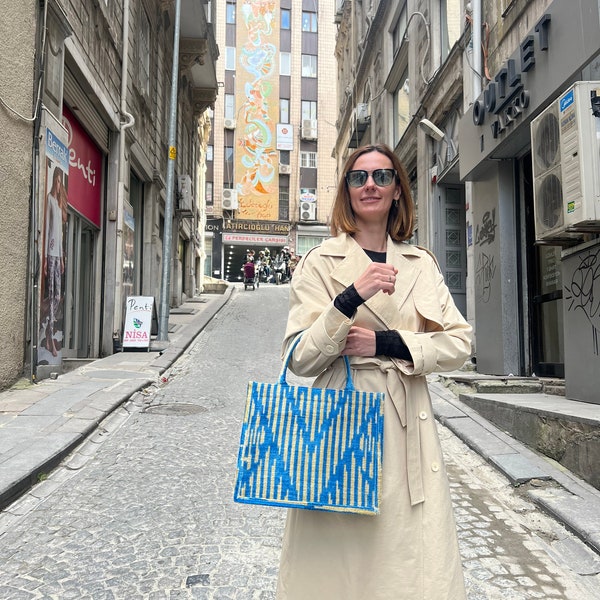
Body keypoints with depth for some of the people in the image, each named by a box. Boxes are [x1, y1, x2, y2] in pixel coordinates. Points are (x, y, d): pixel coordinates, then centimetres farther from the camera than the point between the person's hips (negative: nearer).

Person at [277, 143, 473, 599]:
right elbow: (301, 360, -7)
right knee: (341, 562, 3)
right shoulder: (321, 262, 1)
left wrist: (385, 344, -10)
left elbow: (459, 343, 4)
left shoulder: (421, 264, 10)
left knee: (417, 559, 6)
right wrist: (351, 298, -20)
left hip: (408, 429, 3)